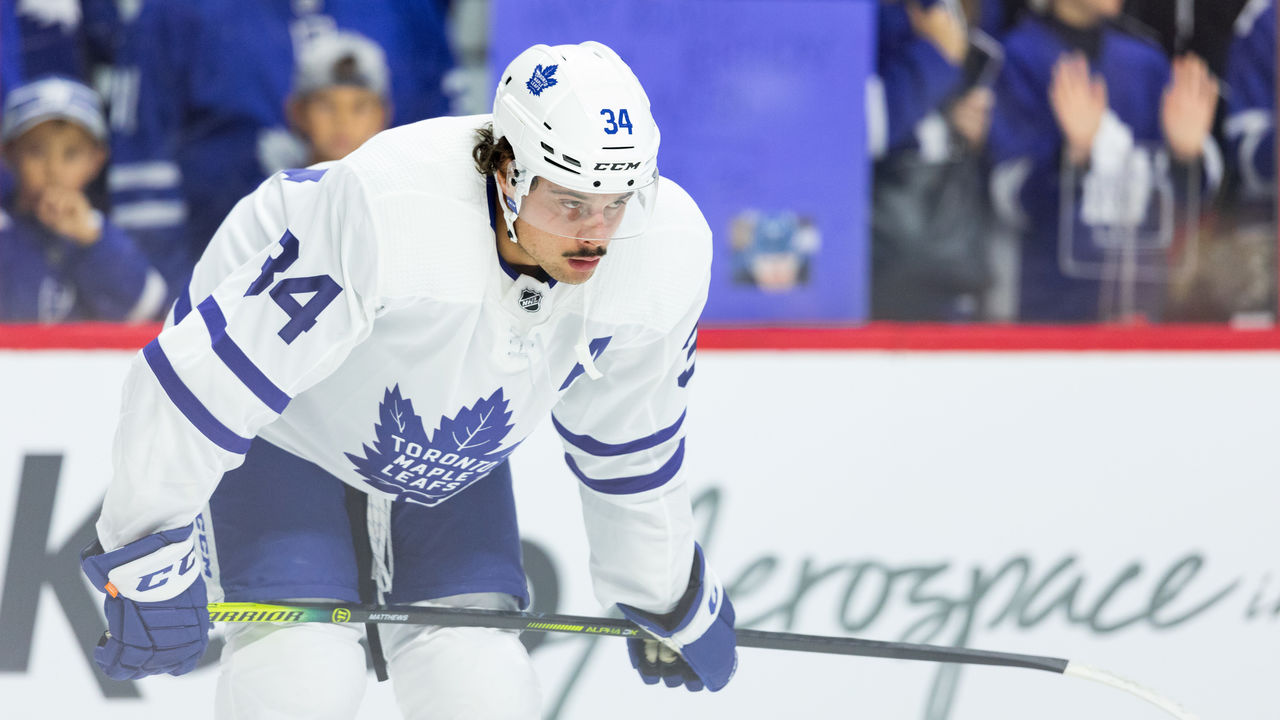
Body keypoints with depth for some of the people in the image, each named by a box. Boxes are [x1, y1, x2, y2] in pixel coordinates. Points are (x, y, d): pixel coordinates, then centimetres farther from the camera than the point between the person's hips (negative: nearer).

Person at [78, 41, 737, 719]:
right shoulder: (385, 218, -42)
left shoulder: (667, 252, -23)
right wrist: (150, 563, -26)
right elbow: (198, 377, -34)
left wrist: (670, 600, 11)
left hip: (456, 463, 5)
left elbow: (629, 442, -2)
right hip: (282, 434, -5)